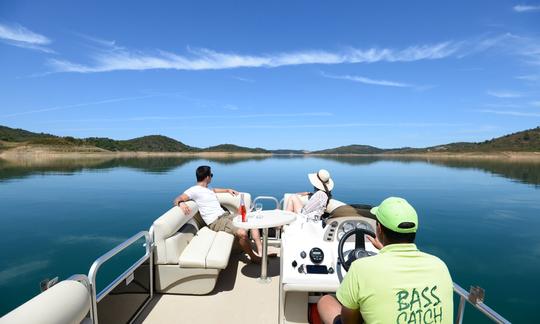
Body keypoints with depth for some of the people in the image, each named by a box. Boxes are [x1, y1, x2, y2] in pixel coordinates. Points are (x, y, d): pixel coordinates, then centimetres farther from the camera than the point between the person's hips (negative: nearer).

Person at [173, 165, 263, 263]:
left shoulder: (207, 189, 22)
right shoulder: (194, 190, -5)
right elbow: (177, 199, -16)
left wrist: (228, 190, 35)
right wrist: (181, 203, -40)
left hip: (226, 215, 10)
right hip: (216, 222, -10)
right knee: (242, 233, -31)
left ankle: (261, 252, -6)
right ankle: (253, 257, -5)